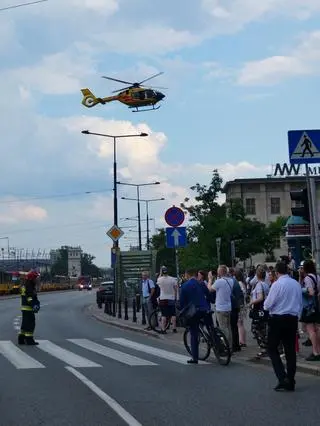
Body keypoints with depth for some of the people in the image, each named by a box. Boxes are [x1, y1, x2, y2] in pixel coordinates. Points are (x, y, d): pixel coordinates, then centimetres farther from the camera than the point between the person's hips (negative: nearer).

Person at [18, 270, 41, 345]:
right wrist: (33, 305, -30)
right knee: (30, 324, -7)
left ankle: (21, 339, 20)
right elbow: (29, 298, -24)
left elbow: (34, 297, 16)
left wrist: (37, 304, 5)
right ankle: (29, 339, -6)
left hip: (25, 308, 11)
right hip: (28, 309, -11)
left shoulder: (32, 286, 17)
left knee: (25, 324, 15)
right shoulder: (28, 287, -16)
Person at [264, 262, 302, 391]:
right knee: (290, 350, 10)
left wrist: (266, 305, 11)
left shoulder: (277, 284, -13)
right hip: (293, 319, 6)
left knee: (272, 349, 5)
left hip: (277, 319, -6)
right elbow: (300, 304, 15)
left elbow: (267, 305, -10)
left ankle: (283, 378, -9)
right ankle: (290, 383, 14)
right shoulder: (296, 284, 5)